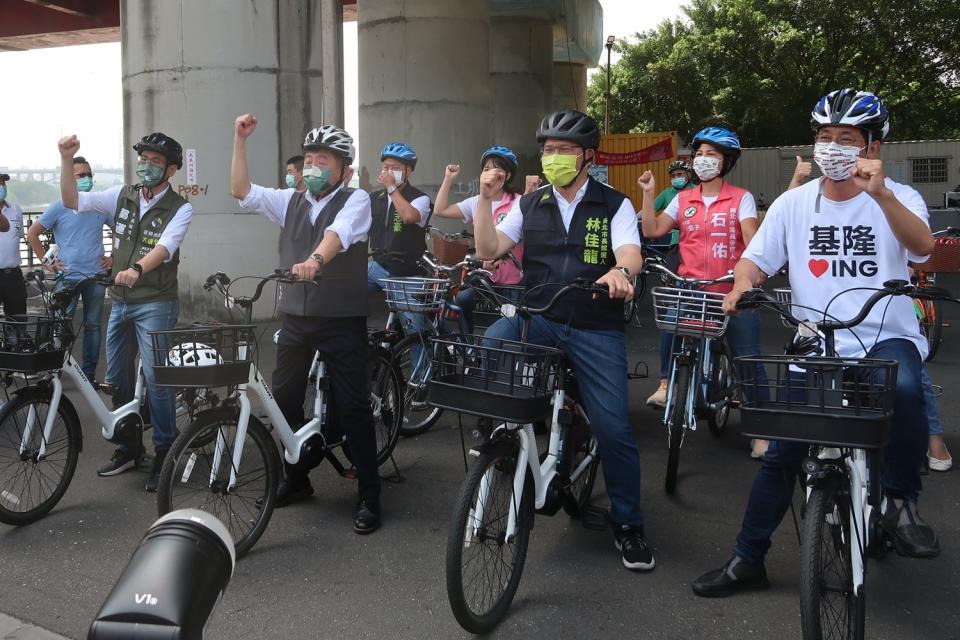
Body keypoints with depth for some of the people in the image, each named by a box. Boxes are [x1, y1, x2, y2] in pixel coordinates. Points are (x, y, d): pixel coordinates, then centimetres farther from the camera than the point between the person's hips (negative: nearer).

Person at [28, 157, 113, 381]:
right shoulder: (59, 207, -1)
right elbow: (32, 234, 4)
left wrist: (114, 257, 8)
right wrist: (47, 262, -1)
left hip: (96, 276, 3)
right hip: (68, 276, -3)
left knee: (93, 325, 8)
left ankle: (89, 373, 16)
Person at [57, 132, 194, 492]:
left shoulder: (180, 208, -8)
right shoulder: (122, 196, 6)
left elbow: (165, 246, -24)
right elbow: (73, 201, -2)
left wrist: (137, 268, -43)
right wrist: (67, 159, -15)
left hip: (156, 304, -6)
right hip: (120, 301, 6)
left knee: (156, 378, -8)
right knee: (117, 378, 13)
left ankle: (164, 453, 5)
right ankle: (128, 448, 28)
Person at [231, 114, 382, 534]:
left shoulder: (356, 200, -4)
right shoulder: (290, 201, 12)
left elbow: (340, 232, -24)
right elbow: (242, 192, 3)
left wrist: (315, 258, -43)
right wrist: (240, 140, -4)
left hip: (341, 320, -5)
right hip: (295, 317, 6)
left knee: (352, 406, -3)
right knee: (284, 398, 10)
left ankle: (369, 496, 5)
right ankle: (295, 479, 28)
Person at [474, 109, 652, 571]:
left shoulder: (615, 205, 4)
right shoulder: (529, 205, 12)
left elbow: (630, 253, -13)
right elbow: (488, 250, 3)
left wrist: (620, 272, -37)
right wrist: (486, 198, -9)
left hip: (596, 329, -1)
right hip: (536, 319, 2)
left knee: (613, 429, -5)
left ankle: (628, 525, 15)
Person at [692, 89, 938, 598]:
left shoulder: (899, 197, -3)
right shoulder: (793, 203, 4)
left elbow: (921, 246, -23)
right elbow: (756, 260, 3)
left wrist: (881, 195, -40)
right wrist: (742, 285, -21)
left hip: (887, 338, -2)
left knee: (903, 387, -37)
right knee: (782, 452, 0)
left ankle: (900, 501, -15)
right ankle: (747, 560, 16)